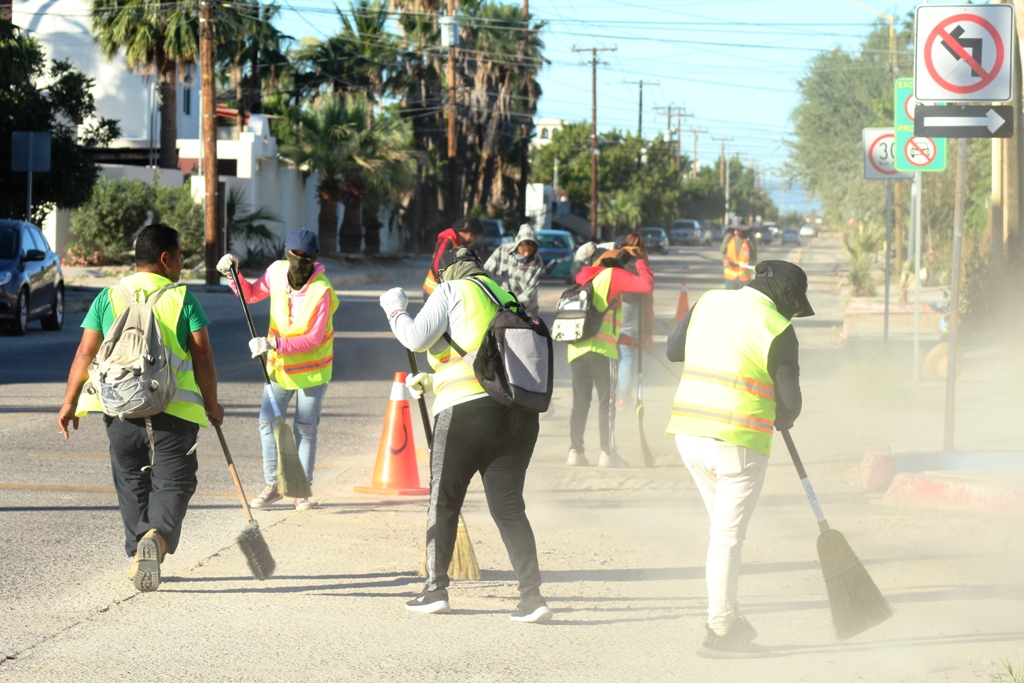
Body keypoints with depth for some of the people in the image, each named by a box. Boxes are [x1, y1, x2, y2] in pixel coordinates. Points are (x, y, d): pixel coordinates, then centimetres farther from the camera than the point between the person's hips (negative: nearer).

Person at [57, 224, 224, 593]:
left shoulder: (108, 298, 6)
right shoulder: (183, 299, 0)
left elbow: (85, 353, 2)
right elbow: (203, 355, -1)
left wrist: (70, 402, 7)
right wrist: (211, 405, 9)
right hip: (173, 409, -3)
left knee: (131, 480, 17)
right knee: (173, 480, 2)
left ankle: (138, 554, 18)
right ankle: (157, 535, -23)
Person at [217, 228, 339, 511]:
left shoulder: (322, 291, -23)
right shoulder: (277, 271, -9)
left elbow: (313, 339, -24)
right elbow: (251, 294, 12)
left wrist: (276, 344, -33)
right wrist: (234, 275, -4)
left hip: (311, 369, -4)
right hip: (279, 365, 5)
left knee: (305, 429, 2)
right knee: (268, 422, 3)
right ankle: (272, 485, 17)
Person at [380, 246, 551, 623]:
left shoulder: (452, 291, 5)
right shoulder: (505, 298, 24)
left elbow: (416, 337, -4)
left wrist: (395, 309, 15)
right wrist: (434, 381, 38)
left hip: (466, 410, -5)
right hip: (519, 414, 5)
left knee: (443, 501, 10)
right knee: (508, 506, 4)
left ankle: (436, 588, 14)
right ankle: (531, 594, -8)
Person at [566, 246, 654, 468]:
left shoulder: (584, 278, 23)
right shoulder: (612, 275, 1)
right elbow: (647, 285, -10)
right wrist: (640, 261, 7)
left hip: (576, 348, 6)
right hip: (601, 349, -6)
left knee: (580, 402, 10)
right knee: (606, 401, -2)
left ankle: (575, 452, 6)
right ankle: (607, 454, -5)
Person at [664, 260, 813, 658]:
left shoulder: (708, 302, 8)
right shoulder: (777, 330, -8)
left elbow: (673, 351, 19)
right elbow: (789, 399, -5)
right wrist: (783, 419, 17)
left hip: (688, 432, 6)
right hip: (738, 442, -6)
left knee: (724, 526, 20)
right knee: (727, 536, -1)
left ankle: (727, 616, 23)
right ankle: (720, 632, 2)